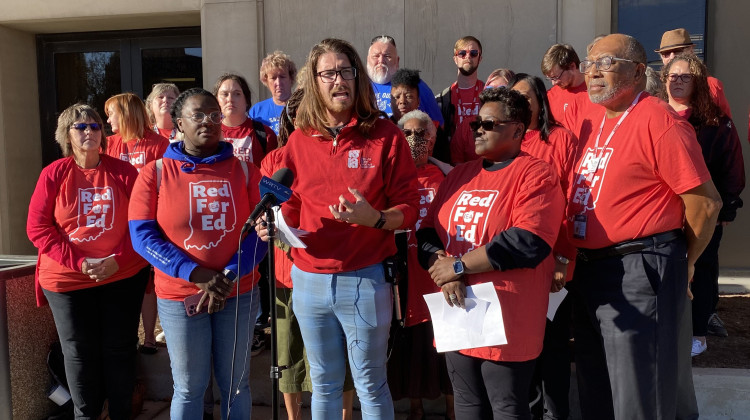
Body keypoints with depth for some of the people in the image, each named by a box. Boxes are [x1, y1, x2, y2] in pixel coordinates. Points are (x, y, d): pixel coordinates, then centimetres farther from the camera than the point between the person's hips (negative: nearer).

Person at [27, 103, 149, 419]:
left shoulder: (124, 172, -2)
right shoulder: (54, 174, -3)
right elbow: (37, 228, -6)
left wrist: (118, 259, -16)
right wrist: (78, 262, -15)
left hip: (124, 277, 0)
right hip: (67, 281, 0)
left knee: (120, 349, 9)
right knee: (80, 352, 10)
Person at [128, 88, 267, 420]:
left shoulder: (243, 169, 2)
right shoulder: (155, 172, -2)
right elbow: (143, 235, -7)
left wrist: (229, 277, -14)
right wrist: (197, 274, -17)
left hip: (239, 294, 1)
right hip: (179, 297, -1)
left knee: (235, 383, 12)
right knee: (189, 388, 9)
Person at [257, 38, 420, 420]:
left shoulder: (385, 135, -5)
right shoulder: (300, 139, 5)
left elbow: (408, 208, -5)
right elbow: (291, 206, 13)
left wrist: (375, 218, -24)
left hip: (366, 279, -3)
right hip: (309, 280, 3)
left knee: (370, 384, 10)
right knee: (323, 384, 18)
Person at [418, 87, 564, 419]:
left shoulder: (535, 174, -8)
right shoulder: (459, 175, 14)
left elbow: (528, 243, -21)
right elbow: (427, 233, 10)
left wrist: (458, 265, -15)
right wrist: (442, 268, -12)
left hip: (505, 321, -6)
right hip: (457, 312, 6)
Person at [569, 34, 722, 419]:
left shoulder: (659, 122, -14)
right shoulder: (590, 122, 11)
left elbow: (705, 203, -14)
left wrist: (683, 262, -1)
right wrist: (579, 259, 15)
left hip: (640, 272, -8)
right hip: (589, 268, 8)